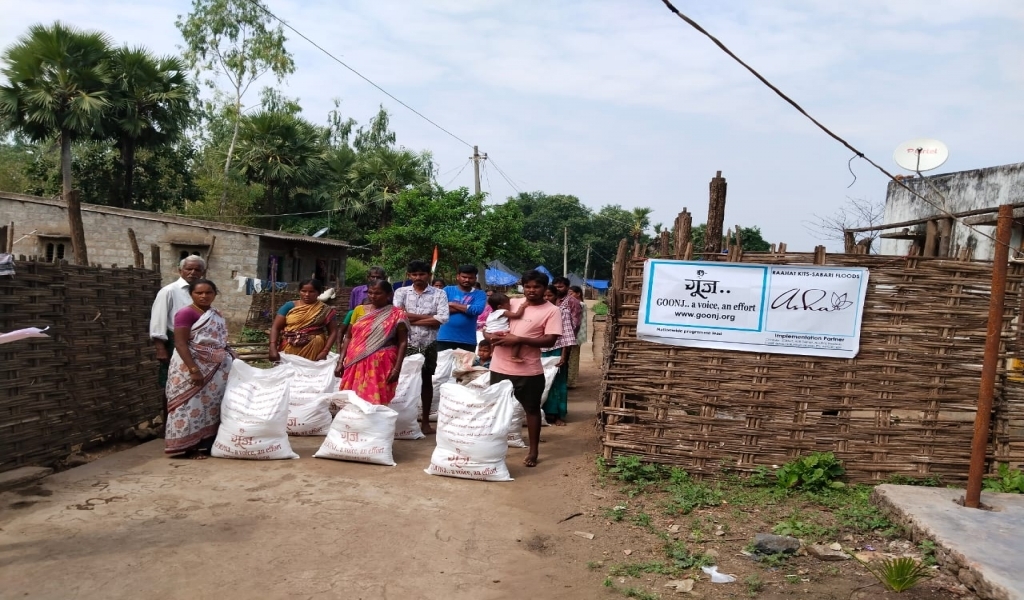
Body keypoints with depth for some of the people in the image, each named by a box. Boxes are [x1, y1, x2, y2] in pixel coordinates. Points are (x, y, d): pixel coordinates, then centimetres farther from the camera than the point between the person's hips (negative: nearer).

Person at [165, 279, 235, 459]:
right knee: (193, 404, -4)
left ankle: (209, 442, 19)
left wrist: (231, 358, 8)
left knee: (213, 403, 10)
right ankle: (190, 447, 3)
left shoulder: (217, 314, 11)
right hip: (193, 366, -7)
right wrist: (194, 369, -25)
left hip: (216, 368, 8)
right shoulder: (186, 313, -12)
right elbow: (180, 344, -18)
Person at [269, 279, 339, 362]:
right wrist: (273, 348, -12)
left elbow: (333, 332, 2)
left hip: (314, 350, -1)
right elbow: (275, 327, 0)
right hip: (289, 349, 1)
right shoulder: (289, 306, 4)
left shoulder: (325, 310, 3)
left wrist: (325, 352, -10)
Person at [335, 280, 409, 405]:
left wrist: (397, 368, -11)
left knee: (376, 402, -6)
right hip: (355, 365, 4)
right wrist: (340, 362, 7)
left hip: (381, 366, -4)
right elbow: (349, 337, 14)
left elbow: (402, 343, -3)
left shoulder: (397, 315, 0)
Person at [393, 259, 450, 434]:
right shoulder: (401, 292, 2)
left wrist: (412, 319, -12)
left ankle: (426, 421, 20)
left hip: (428, 344, 0)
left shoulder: (439, 294, 0)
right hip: (406, 343, 0)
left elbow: (442, 319, -12)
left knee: (427, 380, 10)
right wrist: (427, 317, -12)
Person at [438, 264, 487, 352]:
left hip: (468, 340, 1)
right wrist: (467, 308, -11)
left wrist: (453, 304, -8)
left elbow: (477, 310, -15)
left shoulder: (480, 294, 4)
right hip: (445, 338, 0)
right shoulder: (448, 290, 5)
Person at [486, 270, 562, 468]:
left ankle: (533, 450, 22)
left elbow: (550, 340, -16)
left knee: (532, 409, 9)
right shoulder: (511, 303, 7)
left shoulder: (551, 311, -6)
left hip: (528, 370, -4)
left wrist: (519, 339, -22)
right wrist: (490, 336, -12)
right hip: (500, 367, 4)